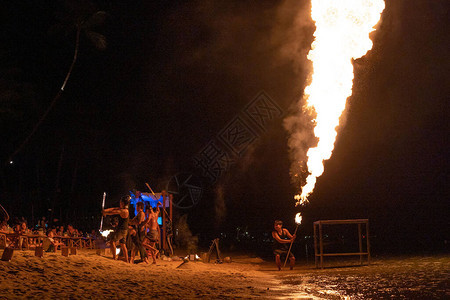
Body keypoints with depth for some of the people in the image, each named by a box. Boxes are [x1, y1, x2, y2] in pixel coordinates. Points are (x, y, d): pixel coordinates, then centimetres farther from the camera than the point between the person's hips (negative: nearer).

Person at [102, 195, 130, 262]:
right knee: (123, 245, 12)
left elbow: (114, 212, -15)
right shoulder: (122, 209, 11)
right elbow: (114, 209, 10)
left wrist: (105, 213, 0)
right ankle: (126, 260, 12)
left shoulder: (124, 211, -18)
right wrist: (105, 210, -3)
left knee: (112, 241, -8)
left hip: (121, 230, -10)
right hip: (124, 230, 10)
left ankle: (114, 257, -10)